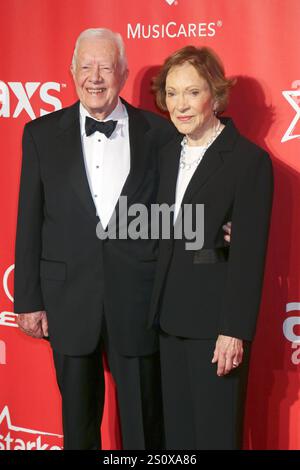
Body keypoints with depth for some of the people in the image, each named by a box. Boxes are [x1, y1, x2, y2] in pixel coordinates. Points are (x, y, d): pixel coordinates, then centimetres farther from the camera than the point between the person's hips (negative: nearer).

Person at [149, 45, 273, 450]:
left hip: (216, 320, -6)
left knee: (216, 431, 6)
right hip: (171, 316, 7)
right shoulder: (168, 154, 10)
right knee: (177, 428, 16)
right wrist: (159, 307, 6)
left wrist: (235, 330, -16)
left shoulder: (250, 160, -12)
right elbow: (165, 238, 12)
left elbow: (249, 254, -14)